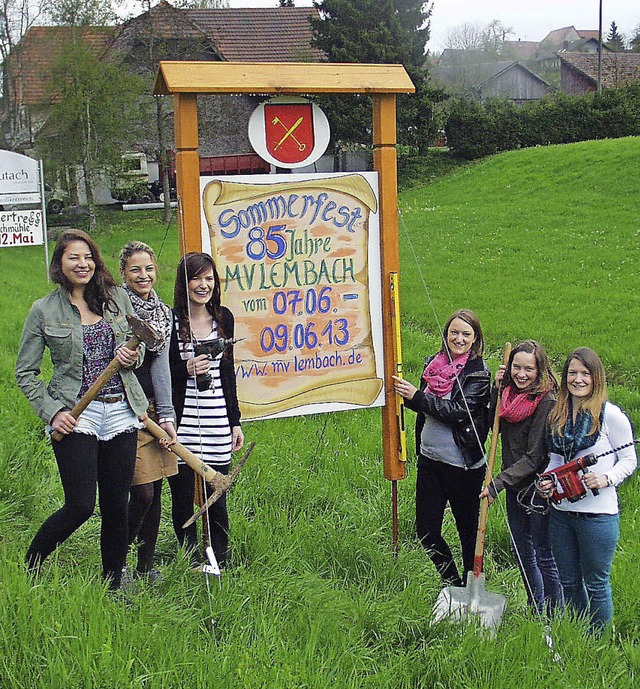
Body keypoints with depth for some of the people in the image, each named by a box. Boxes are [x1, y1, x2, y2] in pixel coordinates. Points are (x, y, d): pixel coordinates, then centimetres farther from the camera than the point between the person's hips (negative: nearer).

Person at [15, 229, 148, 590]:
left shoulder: (118, 297, 8)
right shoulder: (44, 310, 0)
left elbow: (139, 344, 20)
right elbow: (25, 372, 3)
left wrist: (133, 355, -4)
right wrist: (52, 411, -9)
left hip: (121, 413, 3)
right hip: (75, 415, -3)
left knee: (117, 505, 7)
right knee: (81, 505, -9)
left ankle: (113, 584, 22)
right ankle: (30, 566, 15)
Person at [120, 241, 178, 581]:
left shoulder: (163, 313, 11)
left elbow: (160, 364, 6)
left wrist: (166, 415, 0)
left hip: (154, 410, 6)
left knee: (155, 492, 10)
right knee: (142, 493, -7)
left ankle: (146, 567, 23)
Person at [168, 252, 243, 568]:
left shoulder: (223, 318, 10)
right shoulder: (169, 320, -4)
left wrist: (235, 422, 15)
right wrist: (185, 370, -19)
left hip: (217, 423, 3)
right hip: (181, 423, -3)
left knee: (217, 497, 6)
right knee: (183, 497, 1)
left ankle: (220, 563, 21)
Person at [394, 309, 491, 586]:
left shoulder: (478, 373, -11)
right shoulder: (433, 363, 7)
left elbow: (458, 410, -22)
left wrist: (416, 396, -25)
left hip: (464, 466, -6)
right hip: (430, 459, 6)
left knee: (468, 530, 9)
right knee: (426, 530, 8)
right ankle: (453, 583, 28)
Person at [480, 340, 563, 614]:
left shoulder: (546, 402, -20)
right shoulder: (510, 394, 2)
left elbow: (535, 456, -21)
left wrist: (497, 483, -21)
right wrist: (497, 389, 1)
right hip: (514, 488, 8)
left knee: (543, 556, 5)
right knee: (522, 553, 20)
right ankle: (536, 612, 38)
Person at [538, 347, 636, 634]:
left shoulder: (610, 415, -10)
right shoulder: (557, 414, 7)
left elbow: (629, 459, -4)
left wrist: (606, 479, -20)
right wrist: (547, 481, -2)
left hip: (598, 514, -6)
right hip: (561, 511, 6)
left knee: (596, 584, 7)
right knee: (569, 582, 18)